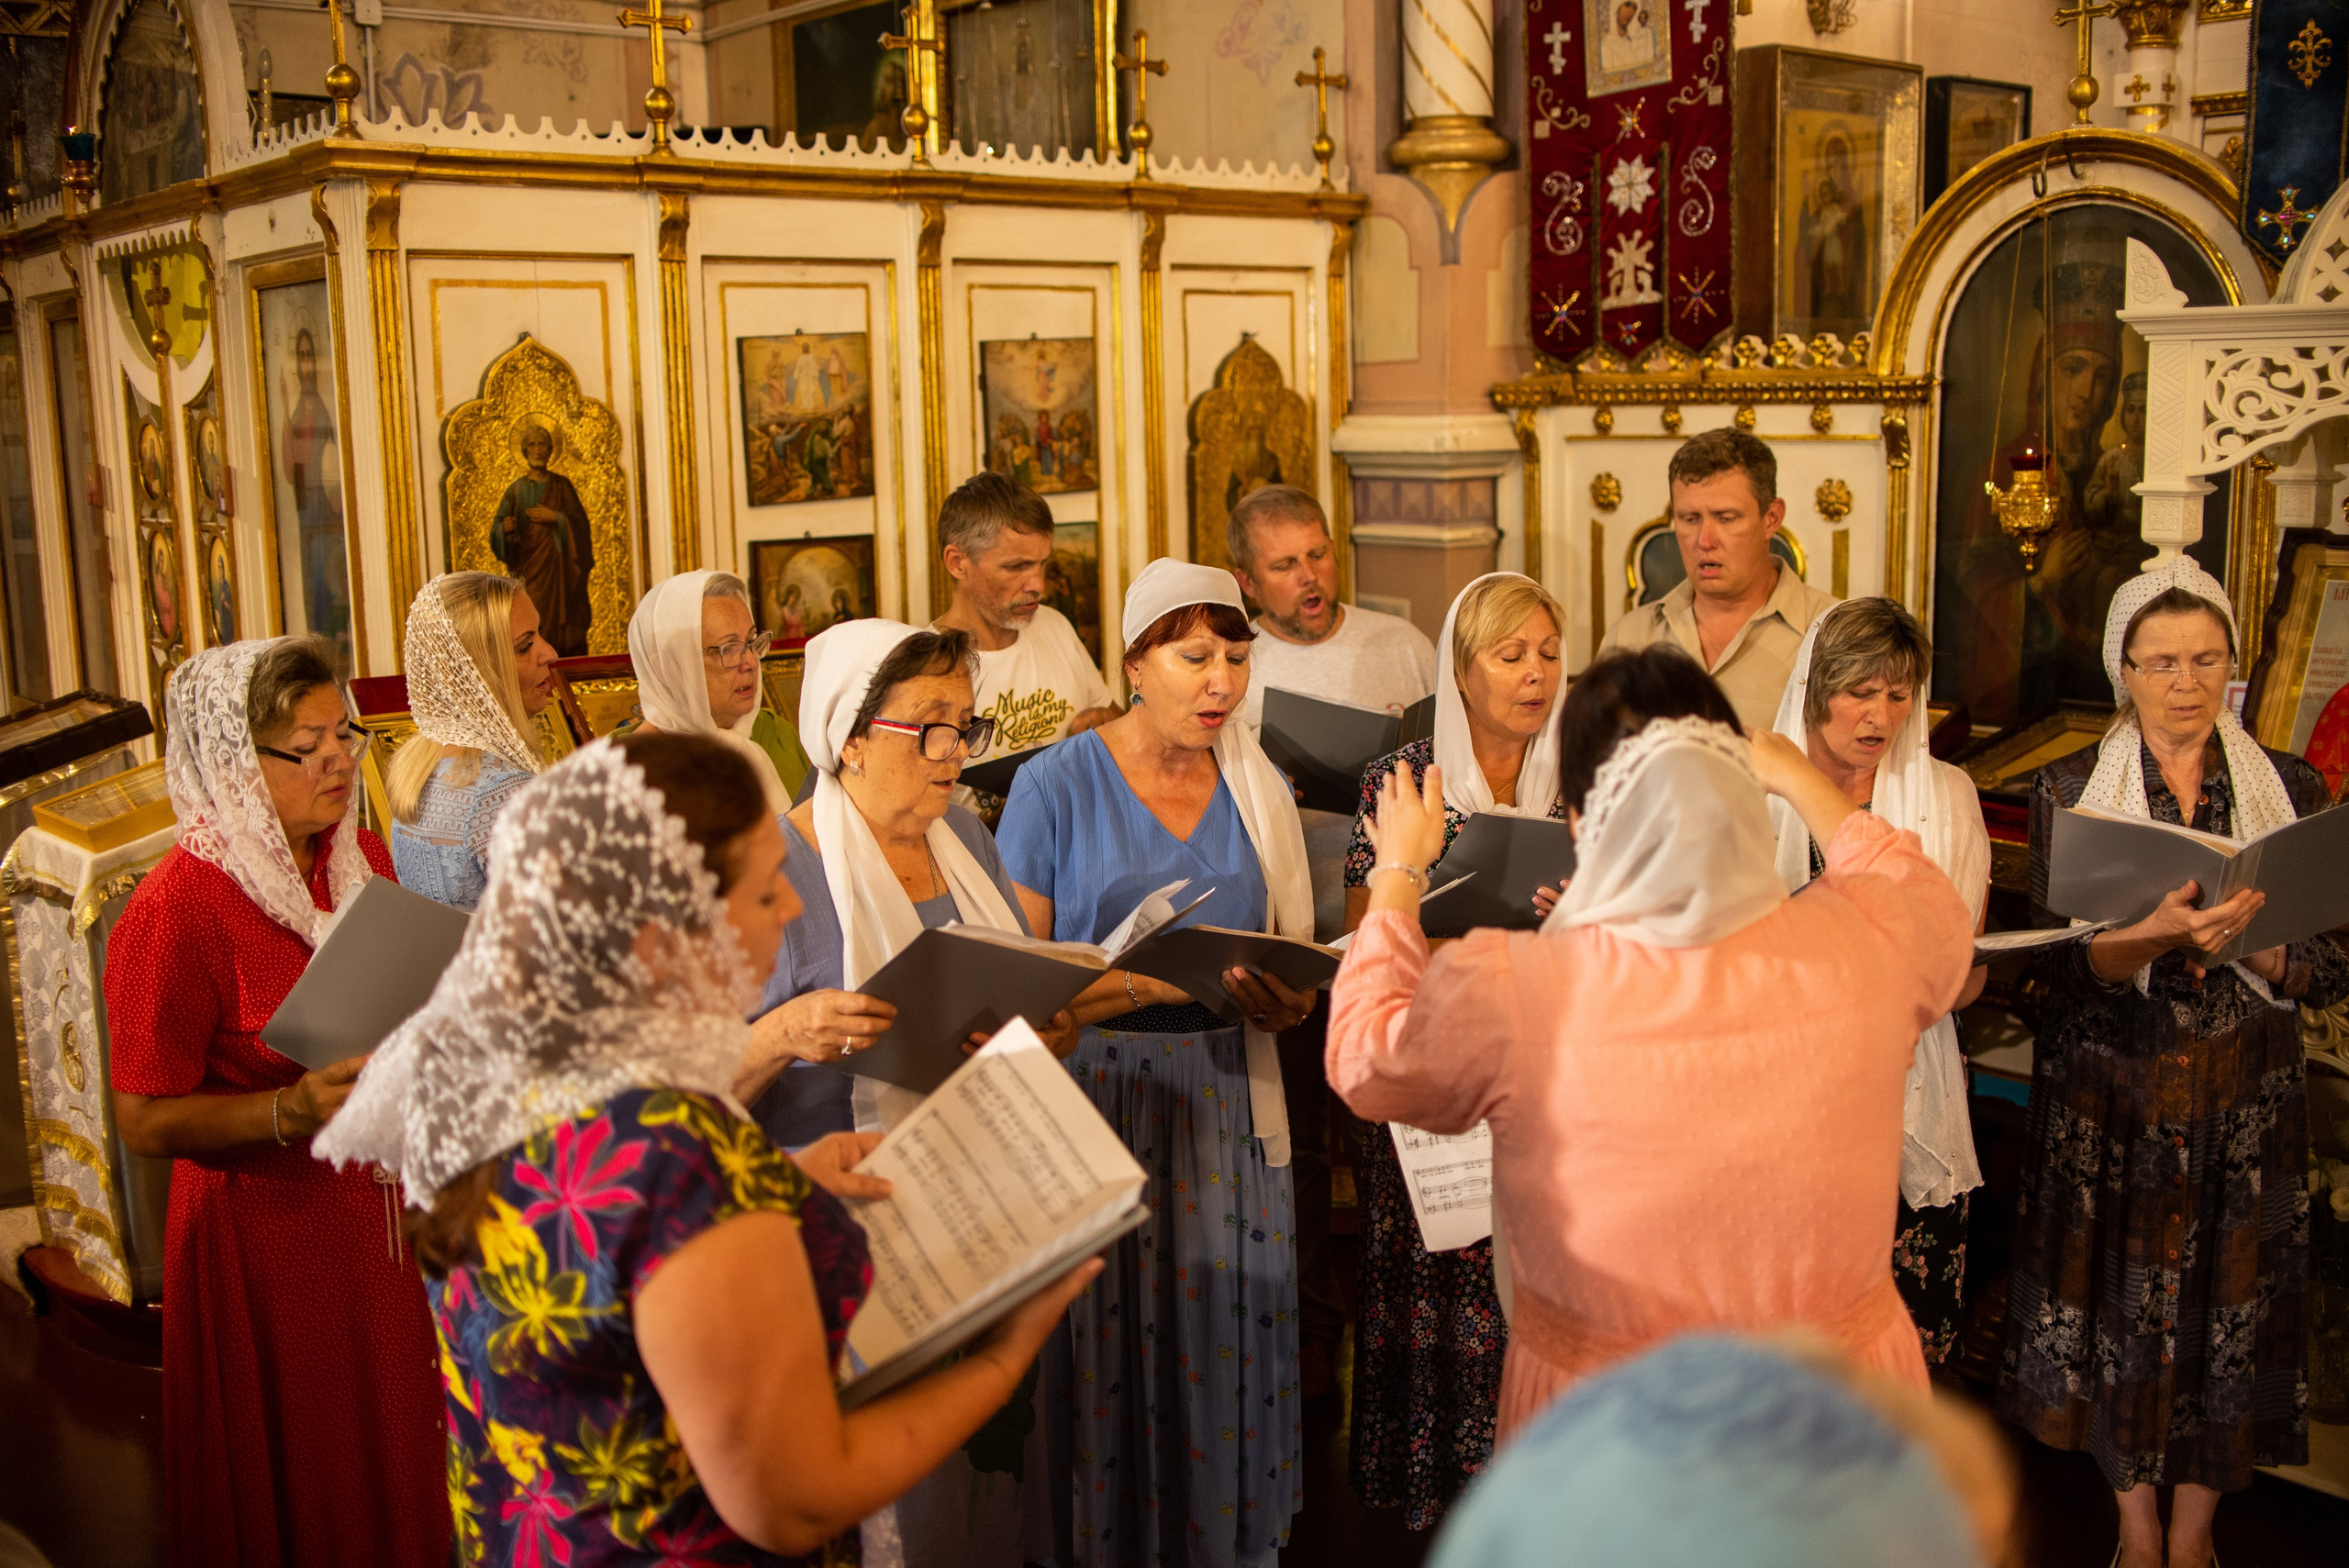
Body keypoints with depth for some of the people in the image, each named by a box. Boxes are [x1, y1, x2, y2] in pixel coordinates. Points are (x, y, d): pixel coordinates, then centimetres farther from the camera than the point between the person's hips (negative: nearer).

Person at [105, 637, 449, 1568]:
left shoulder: (360, 859, 3)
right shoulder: (175, 909, -20)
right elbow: (146, 1122, -18)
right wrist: (291, 1113, -32)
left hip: (386, 1204, 6)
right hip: (272, 1233, -6)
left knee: (400, 1454, 20)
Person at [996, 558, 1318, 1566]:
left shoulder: (1259, 791, 9)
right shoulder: (1058, 784, -4)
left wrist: (1278, 1001, -12)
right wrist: (1159, 980, -19)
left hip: (1229, 1099, 4)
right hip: (1099, 1095, -3)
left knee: (1227, 1334, 6)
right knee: (1112, 1344, -1)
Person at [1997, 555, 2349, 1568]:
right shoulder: (2069, 789, -2)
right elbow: (2058, 964, -10)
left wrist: (2249, 946, -20)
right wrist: (2154, 938, -28)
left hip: (2244, 1097, 1)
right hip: (2109, 1094, -1)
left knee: (2226, 1305, 6)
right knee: (2120, 1301, 7)